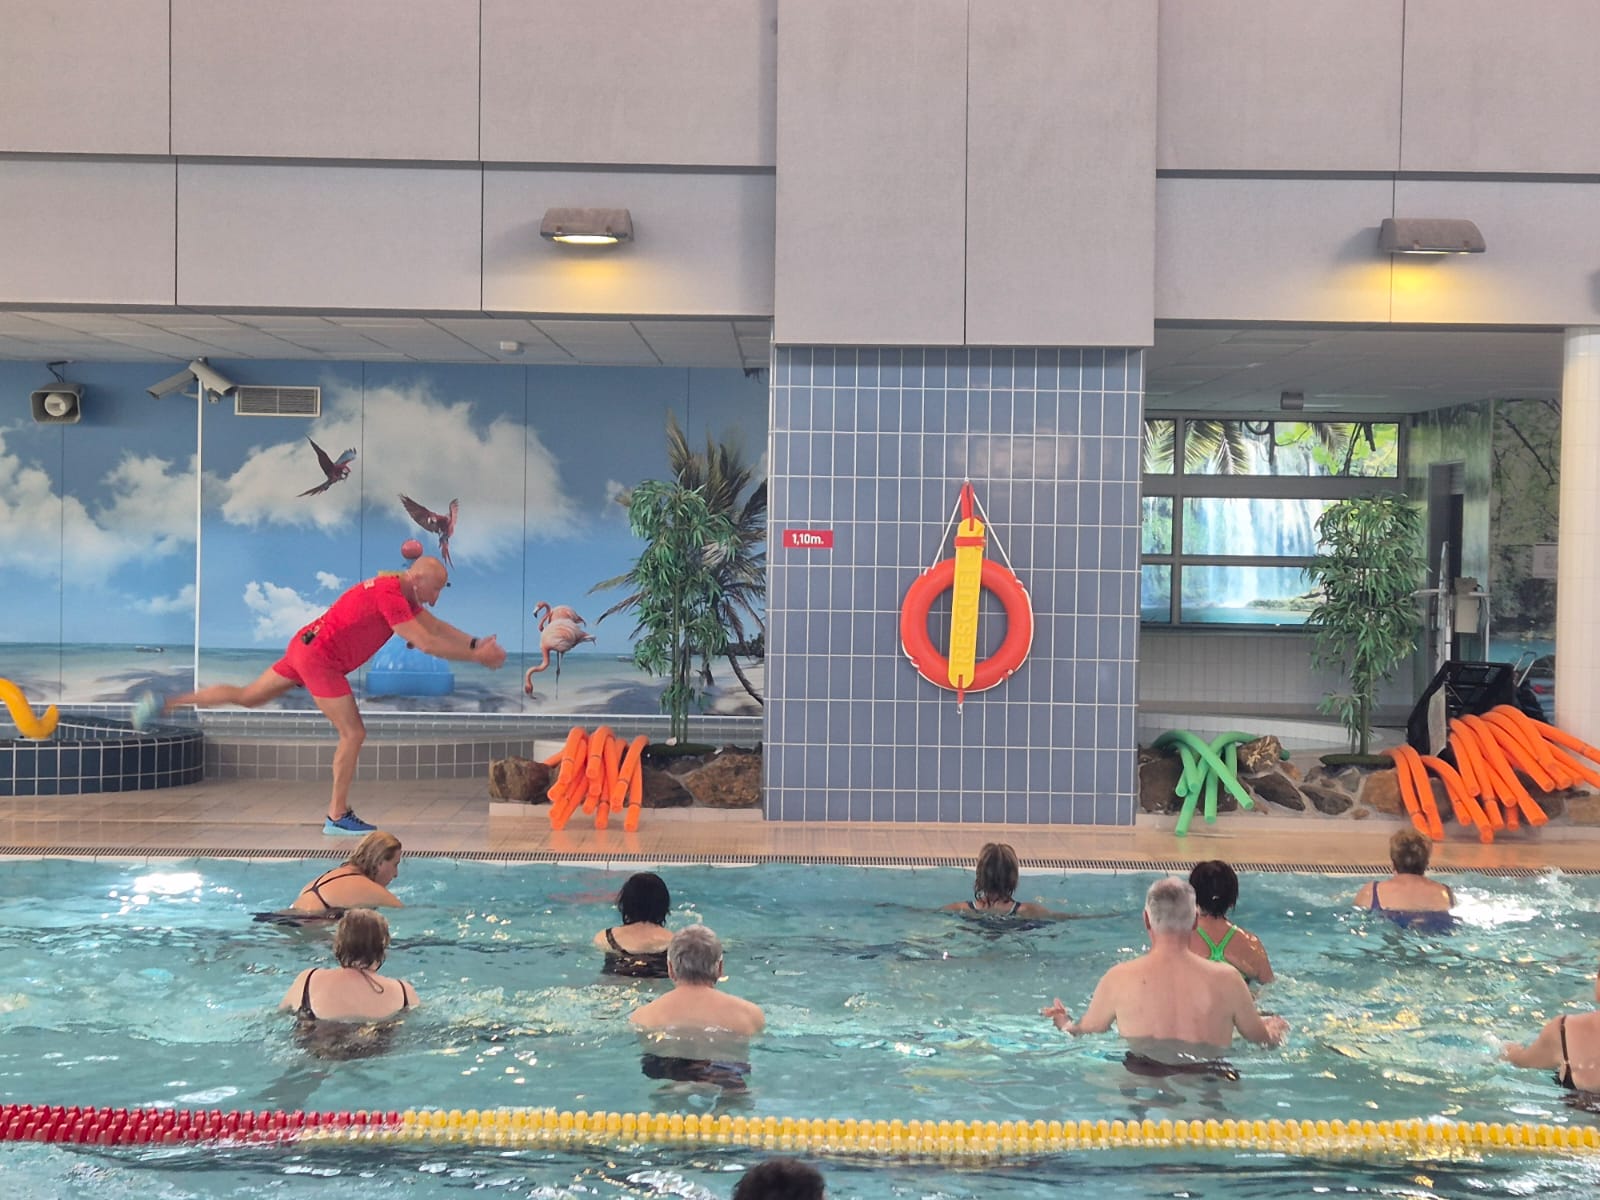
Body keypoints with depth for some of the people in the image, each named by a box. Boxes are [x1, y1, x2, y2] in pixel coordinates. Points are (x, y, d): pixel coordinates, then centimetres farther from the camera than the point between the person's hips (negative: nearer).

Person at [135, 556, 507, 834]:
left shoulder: (402, 593, 8)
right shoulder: (390, 596, -22)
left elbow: (436, 626, 12)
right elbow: (427, 644, -27)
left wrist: (475, 643, 1)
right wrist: (475, 656, -21)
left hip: (306, 648, 10)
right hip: (320, 659, -10)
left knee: (247, 697, 17)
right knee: (353, 733, -6)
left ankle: (162, 704, 20)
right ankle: (337, 816, 0)